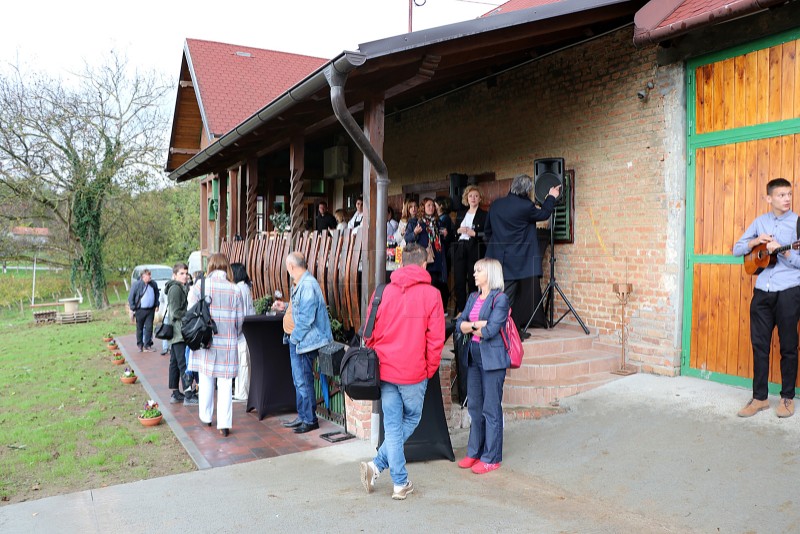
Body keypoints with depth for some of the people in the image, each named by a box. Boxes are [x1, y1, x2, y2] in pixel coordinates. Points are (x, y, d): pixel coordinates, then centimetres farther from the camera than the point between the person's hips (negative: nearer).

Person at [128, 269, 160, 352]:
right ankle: (140, 345, 23)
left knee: (149, 328, 1)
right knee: (140, 328, 9)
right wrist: (132, 308, -9)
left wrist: (156, 305, 11)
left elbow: (157, 295, 17)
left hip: (150, 310, 3)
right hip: (140, 310, -3)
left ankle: (147, 346, 7)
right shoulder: (136, 284, -9)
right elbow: (131, 297, -6)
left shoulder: (153, 284, 3)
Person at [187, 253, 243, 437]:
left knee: (206, 380, 16)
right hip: (228, 342, 0)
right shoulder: (235, 290, -3)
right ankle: (224, 425, 5)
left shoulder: (199, 285, -6)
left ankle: (206, 417, 29)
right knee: (225, 384, 5)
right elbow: (240, 319, 1)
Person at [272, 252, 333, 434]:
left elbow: (306, 318, -24)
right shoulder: (300, 284, 13)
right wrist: (285, 307, 22)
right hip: (297, 340, 11)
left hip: (304, 341, -11)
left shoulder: (308, 285, -21)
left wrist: (295, 337, -15)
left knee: (303, 381, -3)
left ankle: (310, 420, 8)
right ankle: (302, 416, 28)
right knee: (299, 379, 17)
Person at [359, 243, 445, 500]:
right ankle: (377, 464, 8)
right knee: (411, 419, 17)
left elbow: (370, 332, 5)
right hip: (414, 373, -3)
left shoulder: (384, 292, 1)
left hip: (386, 370, 3)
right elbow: (436, 338, -8)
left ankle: (400, 483, 13)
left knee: (392, 426, 10)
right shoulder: (431, 294, -7)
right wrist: (429, 370, 4)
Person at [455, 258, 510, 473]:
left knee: (491, 409, 1)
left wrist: (471, 328, -2)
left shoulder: (500, 299, -10)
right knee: (474, 407, 14)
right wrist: (479, 324, -13)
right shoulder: (473, 298, 13)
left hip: (492, 358, -7)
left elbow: (490, 331, -18)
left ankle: (491, 458, 12)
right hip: (473, 356, 7)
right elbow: (459, 324, 3)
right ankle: (474, 452, 26)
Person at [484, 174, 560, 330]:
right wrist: (551, 197, 22)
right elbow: (543, 214, 6)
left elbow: (487, 230, 13)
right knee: (507, 296, 2)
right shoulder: (525, 206, -13)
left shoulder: (496, 204, 4)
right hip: (514, 259, -5)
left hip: (496, 256, 5)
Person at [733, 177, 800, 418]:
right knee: (759, 344, 6)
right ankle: (759, 397, 14)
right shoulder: (760, 222, 10)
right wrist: (755, 242, -5)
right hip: (762, 291, 4)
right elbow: (736, 249, 12)